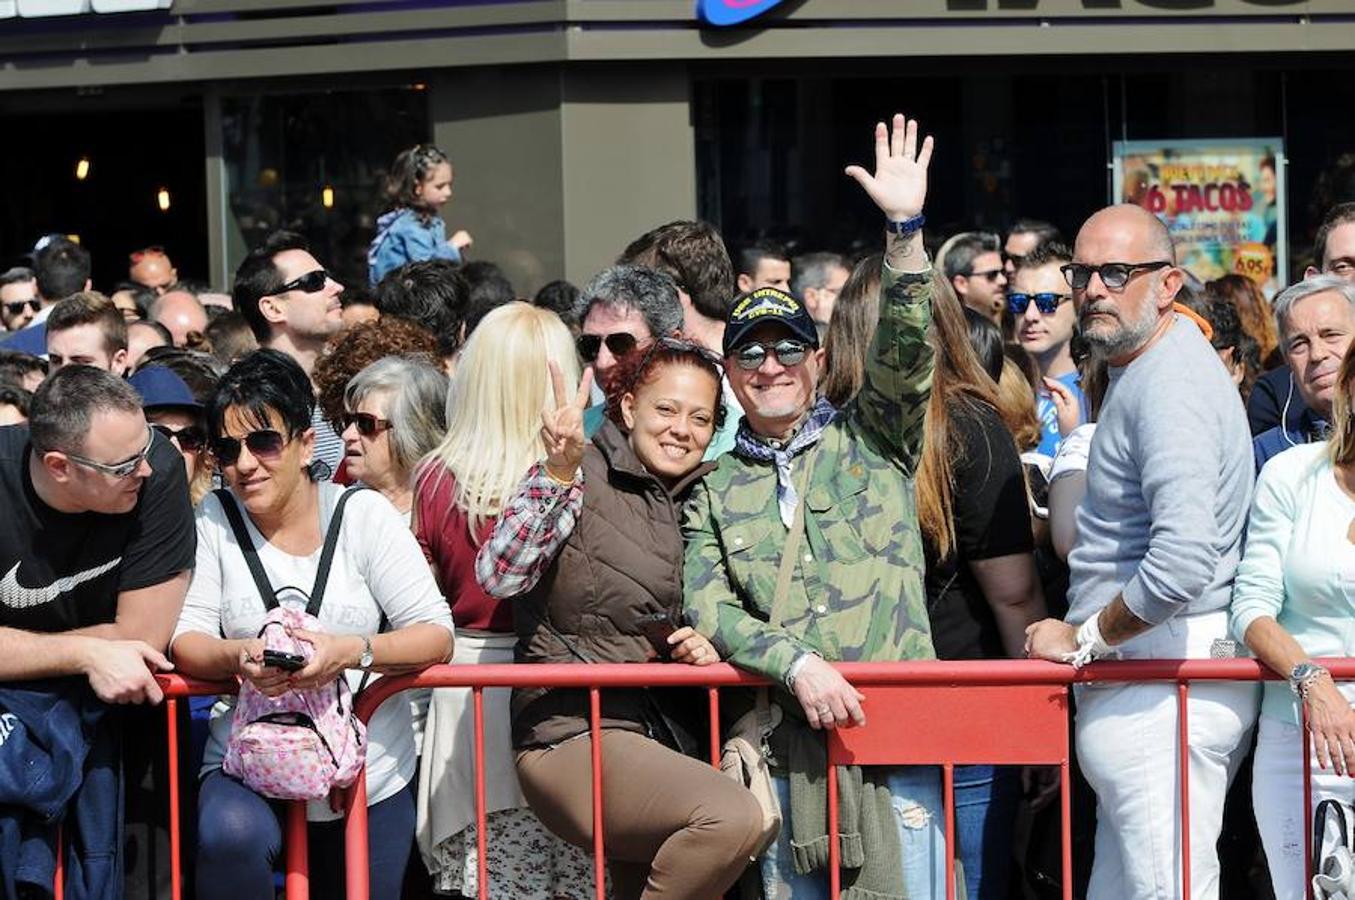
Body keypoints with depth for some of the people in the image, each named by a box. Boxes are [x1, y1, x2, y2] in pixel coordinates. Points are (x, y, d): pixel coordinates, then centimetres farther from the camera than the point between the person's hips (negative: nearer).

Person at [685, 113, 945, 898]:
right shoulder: (713, 491, 13)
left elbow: (907, 355, -5)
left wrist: (906, 232, -16)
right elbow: (708, 606, 1)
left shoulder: (870, 441, 11)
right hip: (785, 743, 2)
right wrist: (797, 664, -16)